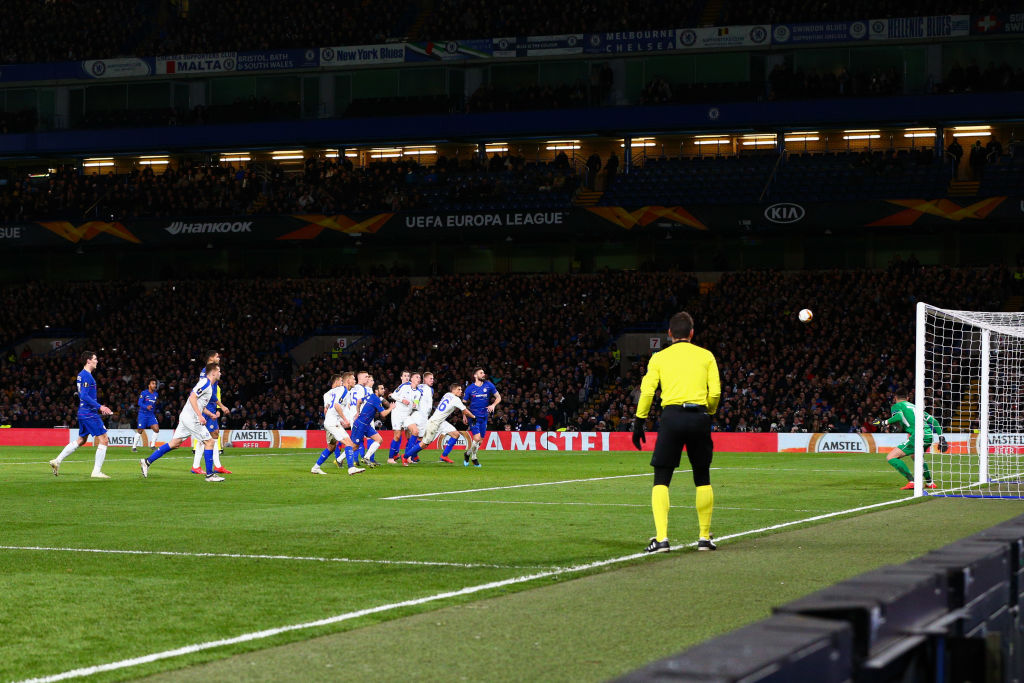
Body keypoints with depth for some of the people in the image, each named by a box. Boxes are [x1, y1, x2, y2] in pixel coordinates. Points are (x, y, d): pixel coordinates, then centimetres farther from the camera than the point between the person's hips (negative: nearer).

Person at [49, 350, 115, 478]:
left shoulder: (82, 375, 16)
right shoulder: (86, 376, -15)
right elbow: (84, 396, -23)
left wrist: (99, 407, 23)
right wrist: (100, 407, -23)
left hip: (84, 413, 10)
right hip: (90, 414, -10)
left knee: (81, 440, 19)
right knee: (103, 439, -6)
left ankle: (57, 461, 19)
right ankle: (96, 471, -6)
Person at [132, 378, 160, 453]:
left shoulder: (156, 394, 9)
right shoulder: (144, 393, -7)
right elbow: (140, 403, -14)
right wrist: (146, 407, -30)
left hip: (151, 414, 4)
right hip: (143, 414, -4)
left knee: (156, 429, -12)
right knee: (140, 431, -1)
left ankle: (153, 445, 2)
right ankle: (134, 447, 11)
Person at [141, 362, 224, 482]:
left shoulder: (209, 385, 18)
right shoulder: (205, 382, -12)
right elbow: (192, 397, -21)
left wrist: (212, 414, 19)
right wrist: (200, 415, -24)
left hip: (186, 417, 10)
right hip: (191, 417, -10)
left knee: (175, 443, 10)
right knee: (209, 442, -6)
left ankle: (147, 461, 10)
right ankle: (210, 474, -4)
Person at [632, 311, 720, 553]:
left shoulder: (659, 357, 11)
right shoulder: (706, 356, 12)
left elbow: (646, 391, 2)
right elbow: (715, 392, 5)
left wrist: (639, 423, 7)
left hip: (672, 415, -1)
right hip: (699, 416, 1)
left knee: (661, 480, 2)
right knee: (703, 480, 15)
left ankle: (661, 537, -11)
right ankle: (705, 537, 16)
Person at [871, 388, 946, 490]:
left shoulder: (896, 406, 13)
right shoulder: (915, 406, 30)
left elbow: (899, 416, -11)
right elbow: (933, 421, 26)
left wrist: (885, 422, -1)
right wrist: (941, 437, 27)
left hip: (918, 435, -8)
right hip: (929, 435, 8)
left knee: (890, 458, -8)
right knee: (915, 455, 38)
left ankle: (912, 482, -19)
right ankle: (929, 483, 40)